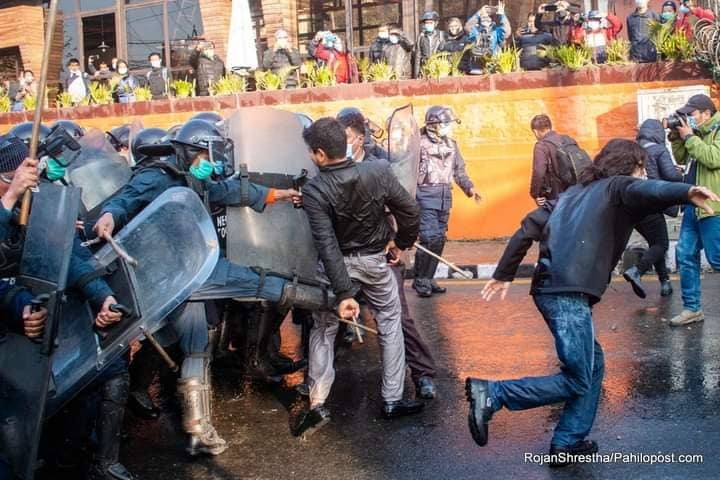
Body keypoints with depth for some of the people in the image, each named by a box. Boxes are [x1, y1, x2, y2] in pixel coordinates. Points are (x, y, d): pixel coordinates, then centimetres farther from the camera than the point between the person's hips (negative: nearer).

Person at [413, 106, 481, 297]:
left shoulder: (451, 144, 12)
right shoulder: (419, 143, -9)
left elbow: (459, 170, 20)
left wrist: (469, 187, 7)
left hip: (445, 197, 7)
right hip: (426, 196, -7)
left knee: (439, 239, 9)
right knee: (431, 238, -13)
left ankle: (428, 278, 20)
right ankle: (420, 280, 2)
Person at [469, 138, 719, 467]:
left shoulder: (576, 192, 28)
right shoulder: (616, 187, 7)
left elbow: (528, 228, 23)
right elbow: (644, 191, -19)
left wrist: (504, 275, 25)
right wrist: (686, 193, -35)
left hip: (548, 288, 9)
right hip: (568, 293, -9)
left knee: (593, 364, 19)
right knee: (576, 382, -4)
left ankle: (568, 443, 19)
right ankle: (491, 393, -10)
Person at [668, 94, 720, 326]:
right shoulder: (698, 133, 16)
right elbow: (682, 159, 20)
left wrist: (689, 137, -14)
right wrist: (676, 138, 4)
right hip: (693, 205, 9)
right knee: (685, 255, 9)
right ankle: (692, 307, 17)